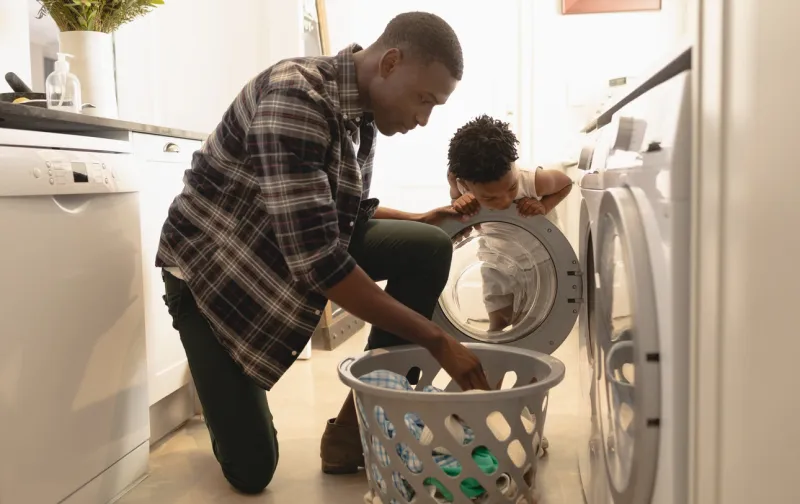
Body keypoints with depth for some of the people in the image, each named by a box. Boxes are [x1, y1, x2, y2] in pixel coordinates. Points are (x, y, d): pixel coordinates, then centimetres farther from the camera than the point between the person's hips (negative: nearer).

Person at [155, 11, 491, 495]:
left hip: (300, 248, 7)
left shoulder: (363, 114, -4)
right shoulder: (294, 97, -30)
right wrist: (437, 340, -33)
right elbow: (316, 258, -36)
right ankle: (222, 377, 27)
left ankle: (355, 431, -6)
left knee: (430, 248, -15)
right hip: (212, 265, -7)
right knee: (251, 469, -7)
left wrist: (419, 220, -5)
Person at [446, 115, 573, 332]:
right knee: (498, 322, 13)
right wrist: (459, 203, -32)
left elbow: (566, 183, -15)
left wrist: (543, 207, -35)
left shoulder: (533, 181, -38)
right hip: (497, 260, 3)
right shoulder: (458, 180, -32)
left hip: (541, 258, -2)